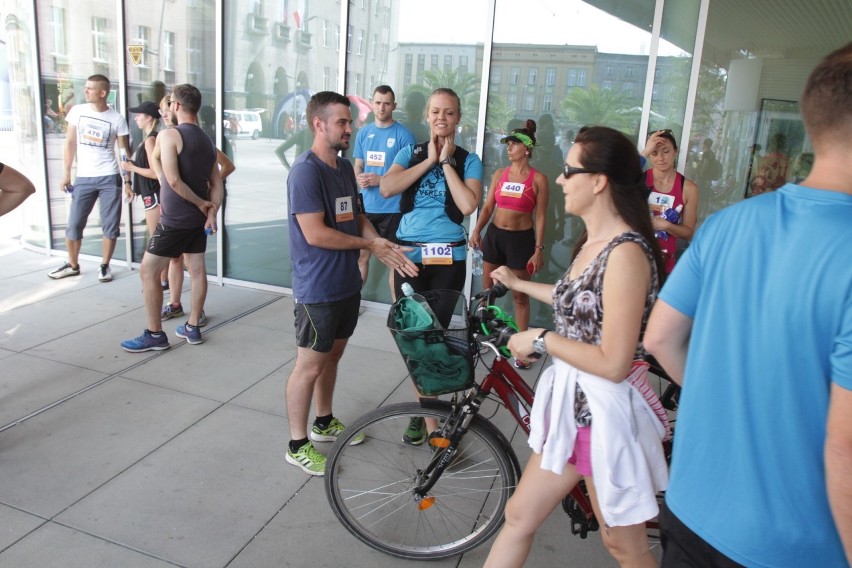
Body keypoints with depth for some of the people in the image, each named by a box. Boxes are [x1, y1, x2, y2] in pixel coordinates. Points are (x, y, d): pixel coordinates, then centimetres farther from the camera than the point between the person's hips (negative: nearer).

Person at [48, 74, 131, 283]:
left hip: (109, 178, -2)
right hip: (83, 178, 2)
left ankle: (104, 266, 17)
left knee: (110, 225, 3)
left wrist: (127, 182, -5)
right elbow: (70, 143, 8)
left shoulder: (117, 119, -3)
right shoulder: (77, 111, 3)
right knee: (73, 225, 6)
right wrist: (66, 174, 5)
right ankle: (72, 265, 22)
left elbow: (125, 152, 0)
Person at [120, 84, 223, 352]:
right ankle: (192, 328, 20)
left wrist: (201, 203, -12)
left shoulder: (169, 135, -14)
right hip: (199, 218, 8)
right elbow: (217, 183, 6)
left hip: (175, 218, -8)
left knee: (148, 271, 2)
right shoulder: (207, 141, 9)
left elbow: (173, 181, -22)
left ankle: (155, 335, 7)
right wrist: (211, 212, -3)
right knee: (197, 269, 12)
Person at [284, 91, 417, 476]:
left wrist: (384, 247, -3)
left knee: (333, 355, 20)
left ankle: (324, 423, 38)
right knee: (310, 365, 2)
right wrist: (369, 244, -13)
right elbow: (315, 233, -24)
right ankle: (297, 444, 18)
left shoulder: (345, 167, 9)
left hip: (347, 283, 8)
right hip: (317, 289, -8)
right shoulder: (305, 171, -18)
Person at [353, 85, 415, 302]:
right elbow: (357, 166, 15)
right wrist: (359, 178, -9)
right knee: (361, 255, 12)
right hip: (366, 206, 4)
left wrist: (381, 179, -18)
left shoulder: (403, 134, -6)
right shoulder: (364, 132, 8)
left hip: (392, 208, -4)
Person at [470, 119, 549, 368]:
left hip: (521, 238, -4)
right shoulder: (499, 174, 5)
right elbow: (488, 206, 5)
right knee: (487, 290, 12)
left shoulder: (538, 179, -7)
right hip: (495, 235, 4)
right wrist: (477, 230, -10)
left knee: (520, 295, 3)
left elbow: (541, 216, -6)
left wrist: (539, 249, -10)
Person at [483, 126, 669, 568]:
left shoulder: (626, 252, -23)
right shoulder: (592, 242, 6)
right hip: (569, 401, 9)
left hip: (604, 411, -9)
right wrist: (520, 285, 31)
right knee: (519, 516, 17)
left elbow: (613, 363, -25)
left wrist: (541, 339, -14)